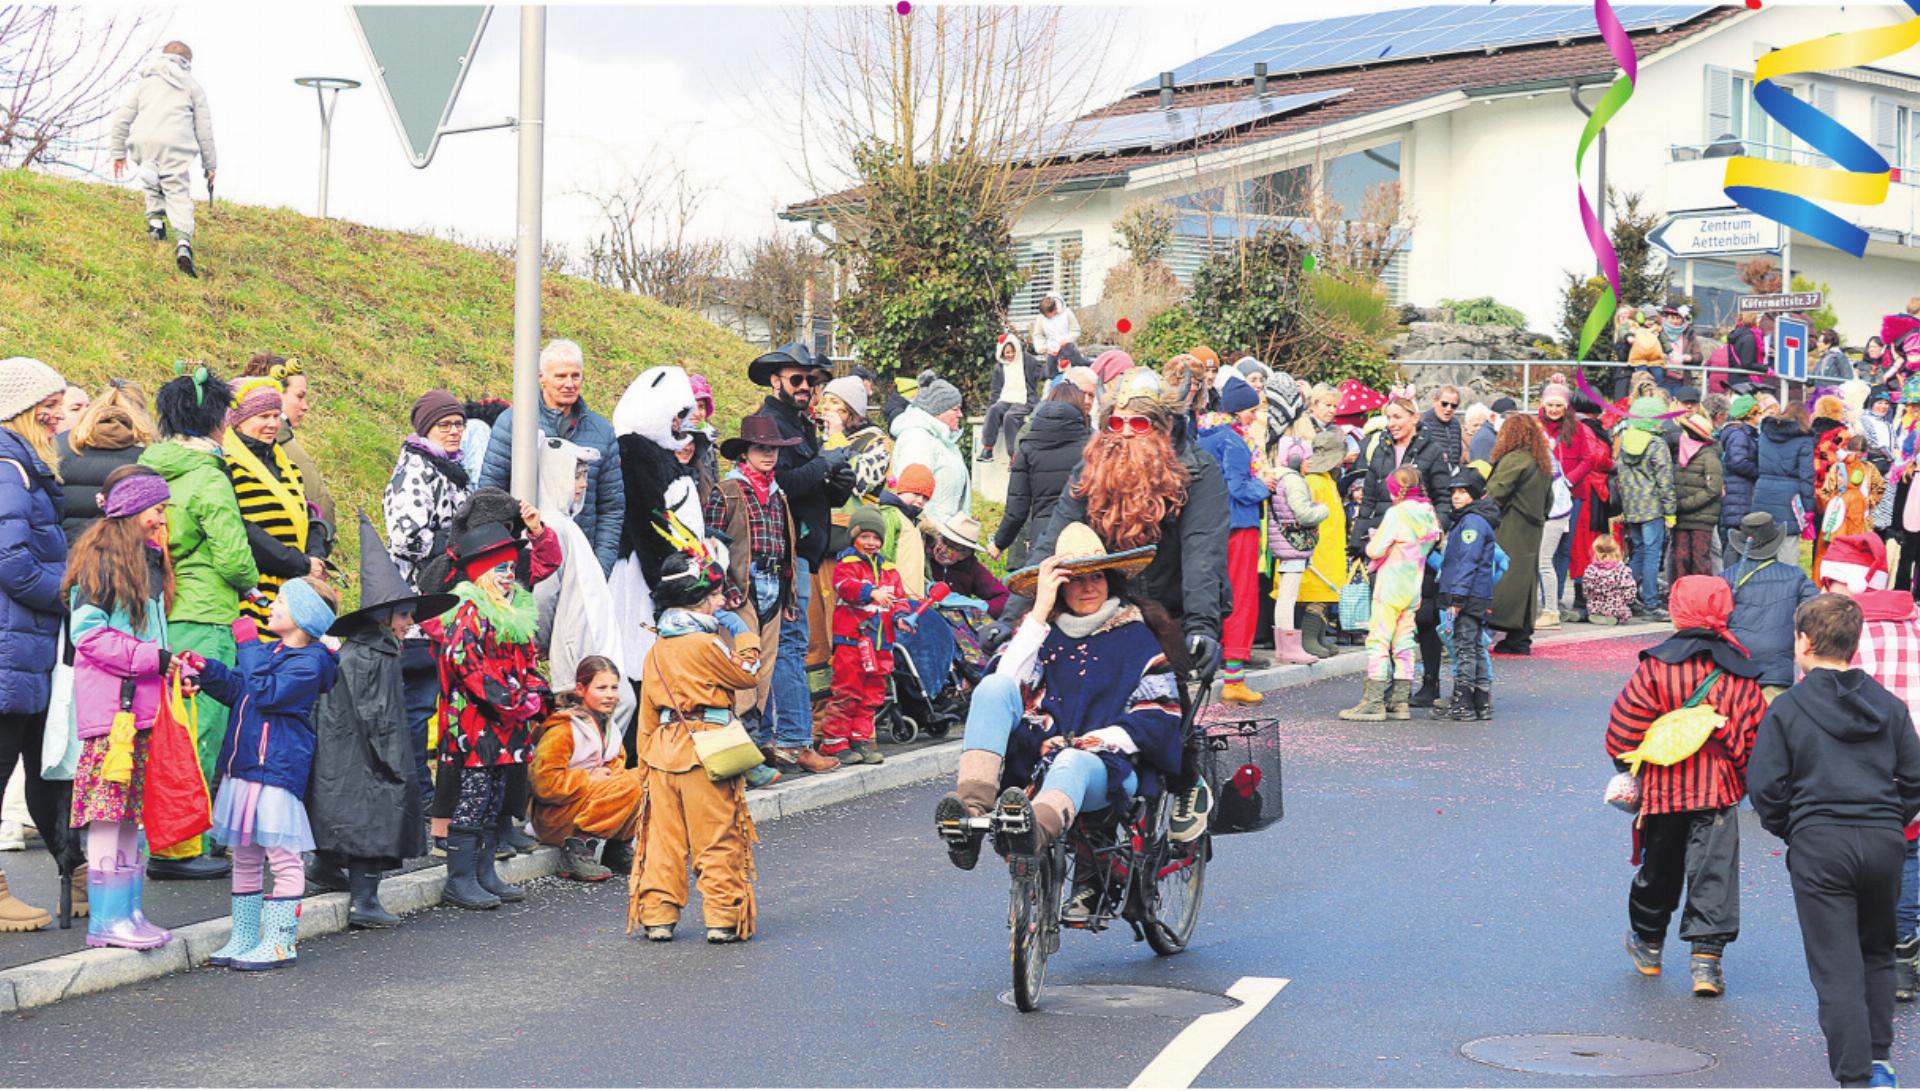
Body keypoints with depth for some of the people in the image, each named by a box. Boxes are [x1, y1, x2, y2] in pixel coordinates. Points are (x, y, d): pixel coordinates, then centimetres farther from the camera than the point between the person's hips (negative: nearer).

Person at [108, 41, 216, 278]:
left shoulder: (145, 82, 25)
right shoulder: (192, 85, 20)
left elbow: (122, 117, 19)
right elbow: (204, 127, 16)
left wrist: (117, 152, 23)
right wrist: (210, 164, 21)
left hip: (143, 142, 2)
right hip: (175, 144, -2)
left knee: (152, 182, 29)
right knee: (178, 193, -4)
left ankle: (155, 219, 10)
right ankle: (183, 242, -24)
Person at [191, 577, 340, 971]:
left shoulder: (309, 661, -10)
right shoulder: (268, 650, 15)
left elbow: (267, 692, -22)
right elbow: (236, 690, 22)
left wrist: (248, 645, -15)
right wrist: (207, 671, 5)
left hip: (278, 770, -9)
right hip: (243, 765, 9)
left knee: (281, 857, -4)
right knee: (245, 855, 13)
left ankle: (280, 941, 0)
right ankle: (244, 938, 21)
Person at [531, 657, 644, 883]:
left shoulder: (608, 726, 10)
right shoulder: (562, 729, -17)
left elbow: (616, 765, 20)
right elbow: (544, 782, -22)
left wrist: (609, 774, -4)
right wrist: (589, 779, -17)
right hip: (553, 817, -8)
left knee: (646, 776, -5)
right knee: (630, 786, -25)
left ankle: (619, 845, 1)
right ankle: (578, 847, -22)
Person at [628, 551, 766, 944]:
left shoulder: (656, 649, 9)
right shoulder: (707, 643, -13)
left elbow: (648, 709, 14)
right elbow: (747, 675, -1)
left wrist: (648, 754, 21)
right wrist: (748, 643, 14)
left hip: (663, 747, 6)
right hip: (706, 748, -6)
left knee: (664, 835, 9)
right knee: (717, 837, 1)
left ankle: (657, 915, 10)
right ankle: (724, 917, 3)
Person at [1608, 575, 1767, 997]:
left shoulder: (1655, 666, -8)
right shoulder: (1741, 672, 0)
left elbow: (1624, 723, -6)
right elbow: (1754, 732, 4)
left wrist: (1627, 763, 12)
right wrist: (1745, 777, 19)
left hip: (1662, 788, 0)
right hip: (1718, 790, 0)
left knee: (1659, 867, 16)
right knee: (1714, 871, 1)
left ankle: (1648, 942, 34)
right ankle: (1707, 955, -9)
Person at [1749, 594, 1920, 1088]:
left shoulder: (1786, 708, -3)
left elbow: (1765, 786, -5)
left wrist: (1788, 830, 11)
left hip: (1818, 844, -4)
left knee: (1836, 968, -2)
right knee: (1876, 954, 22)